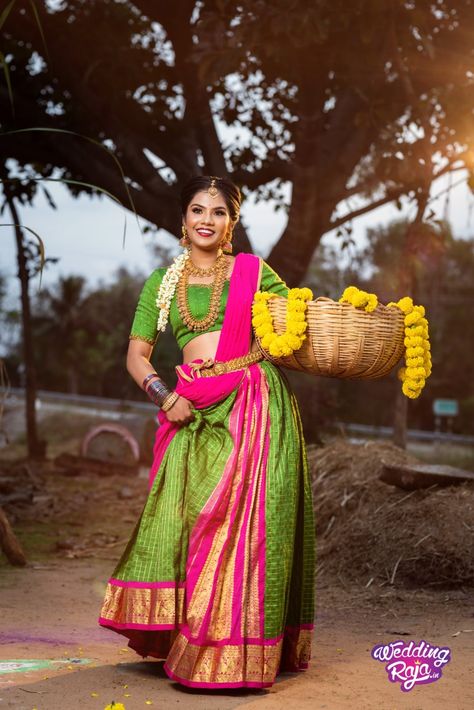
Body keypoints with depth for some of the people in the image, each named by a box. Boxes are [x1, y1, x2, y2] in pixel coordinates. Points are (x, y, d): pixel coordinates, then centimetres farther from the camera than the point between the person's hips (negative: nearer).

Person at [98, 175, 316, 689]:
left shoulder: (253, 271, 9)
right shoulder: (161, 282, 13)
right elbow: (137, 354, 10)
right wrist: (165, 396, -6)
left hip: (257, 404, -2)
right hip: (196, 413, 2)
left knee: (248, 519, -4)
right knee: (183, 520, -3)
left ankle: (237, 651, 3)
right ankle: (180, 637, 11)